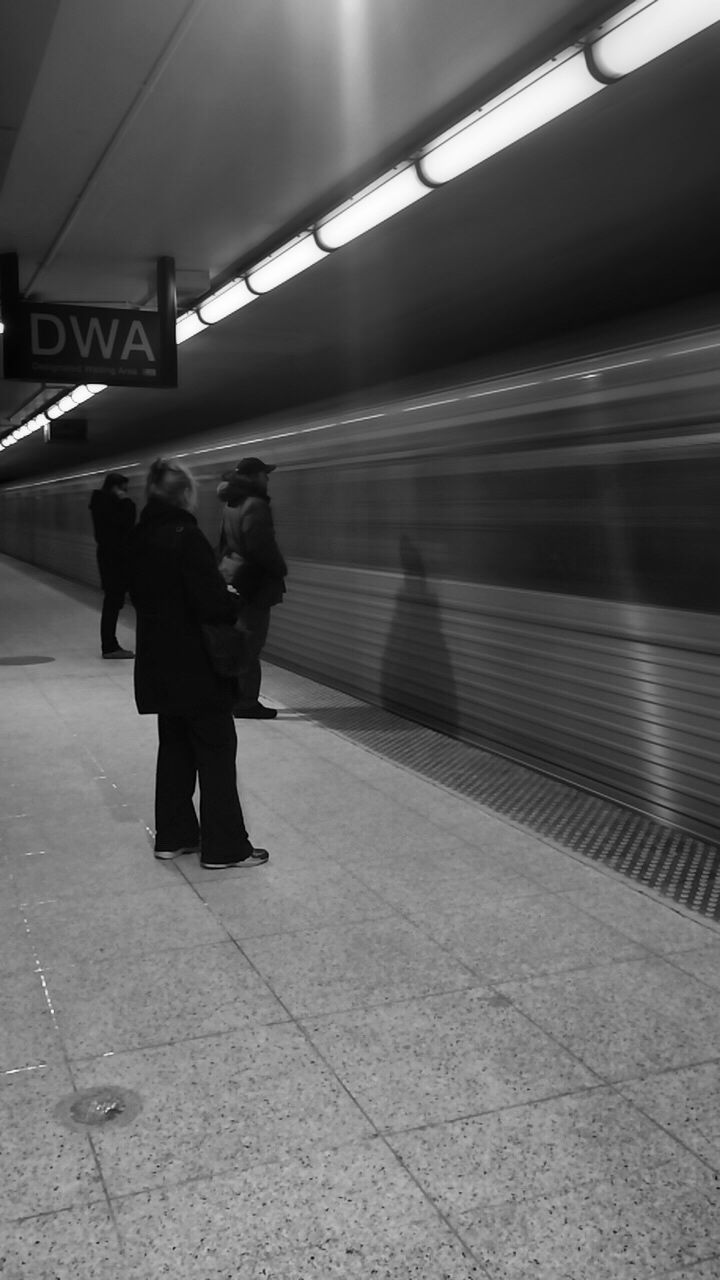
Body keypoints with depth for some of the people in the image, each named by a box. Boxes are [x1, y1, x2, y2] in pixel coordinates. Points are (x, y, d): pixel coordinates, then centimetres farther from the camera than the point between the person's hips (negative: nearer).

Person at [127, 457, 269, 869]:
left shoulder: (142, 537, 5)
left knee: (175, 747, 18)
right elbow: (213, 604, -24)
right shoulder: (187, 537, -20)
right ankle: (224, 846, 8)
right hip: (197, 668, -8)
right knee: (216, 750, 2)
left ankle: (174, 836, 26)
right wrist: (235, 603, -4)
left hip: (160, 665, 8)